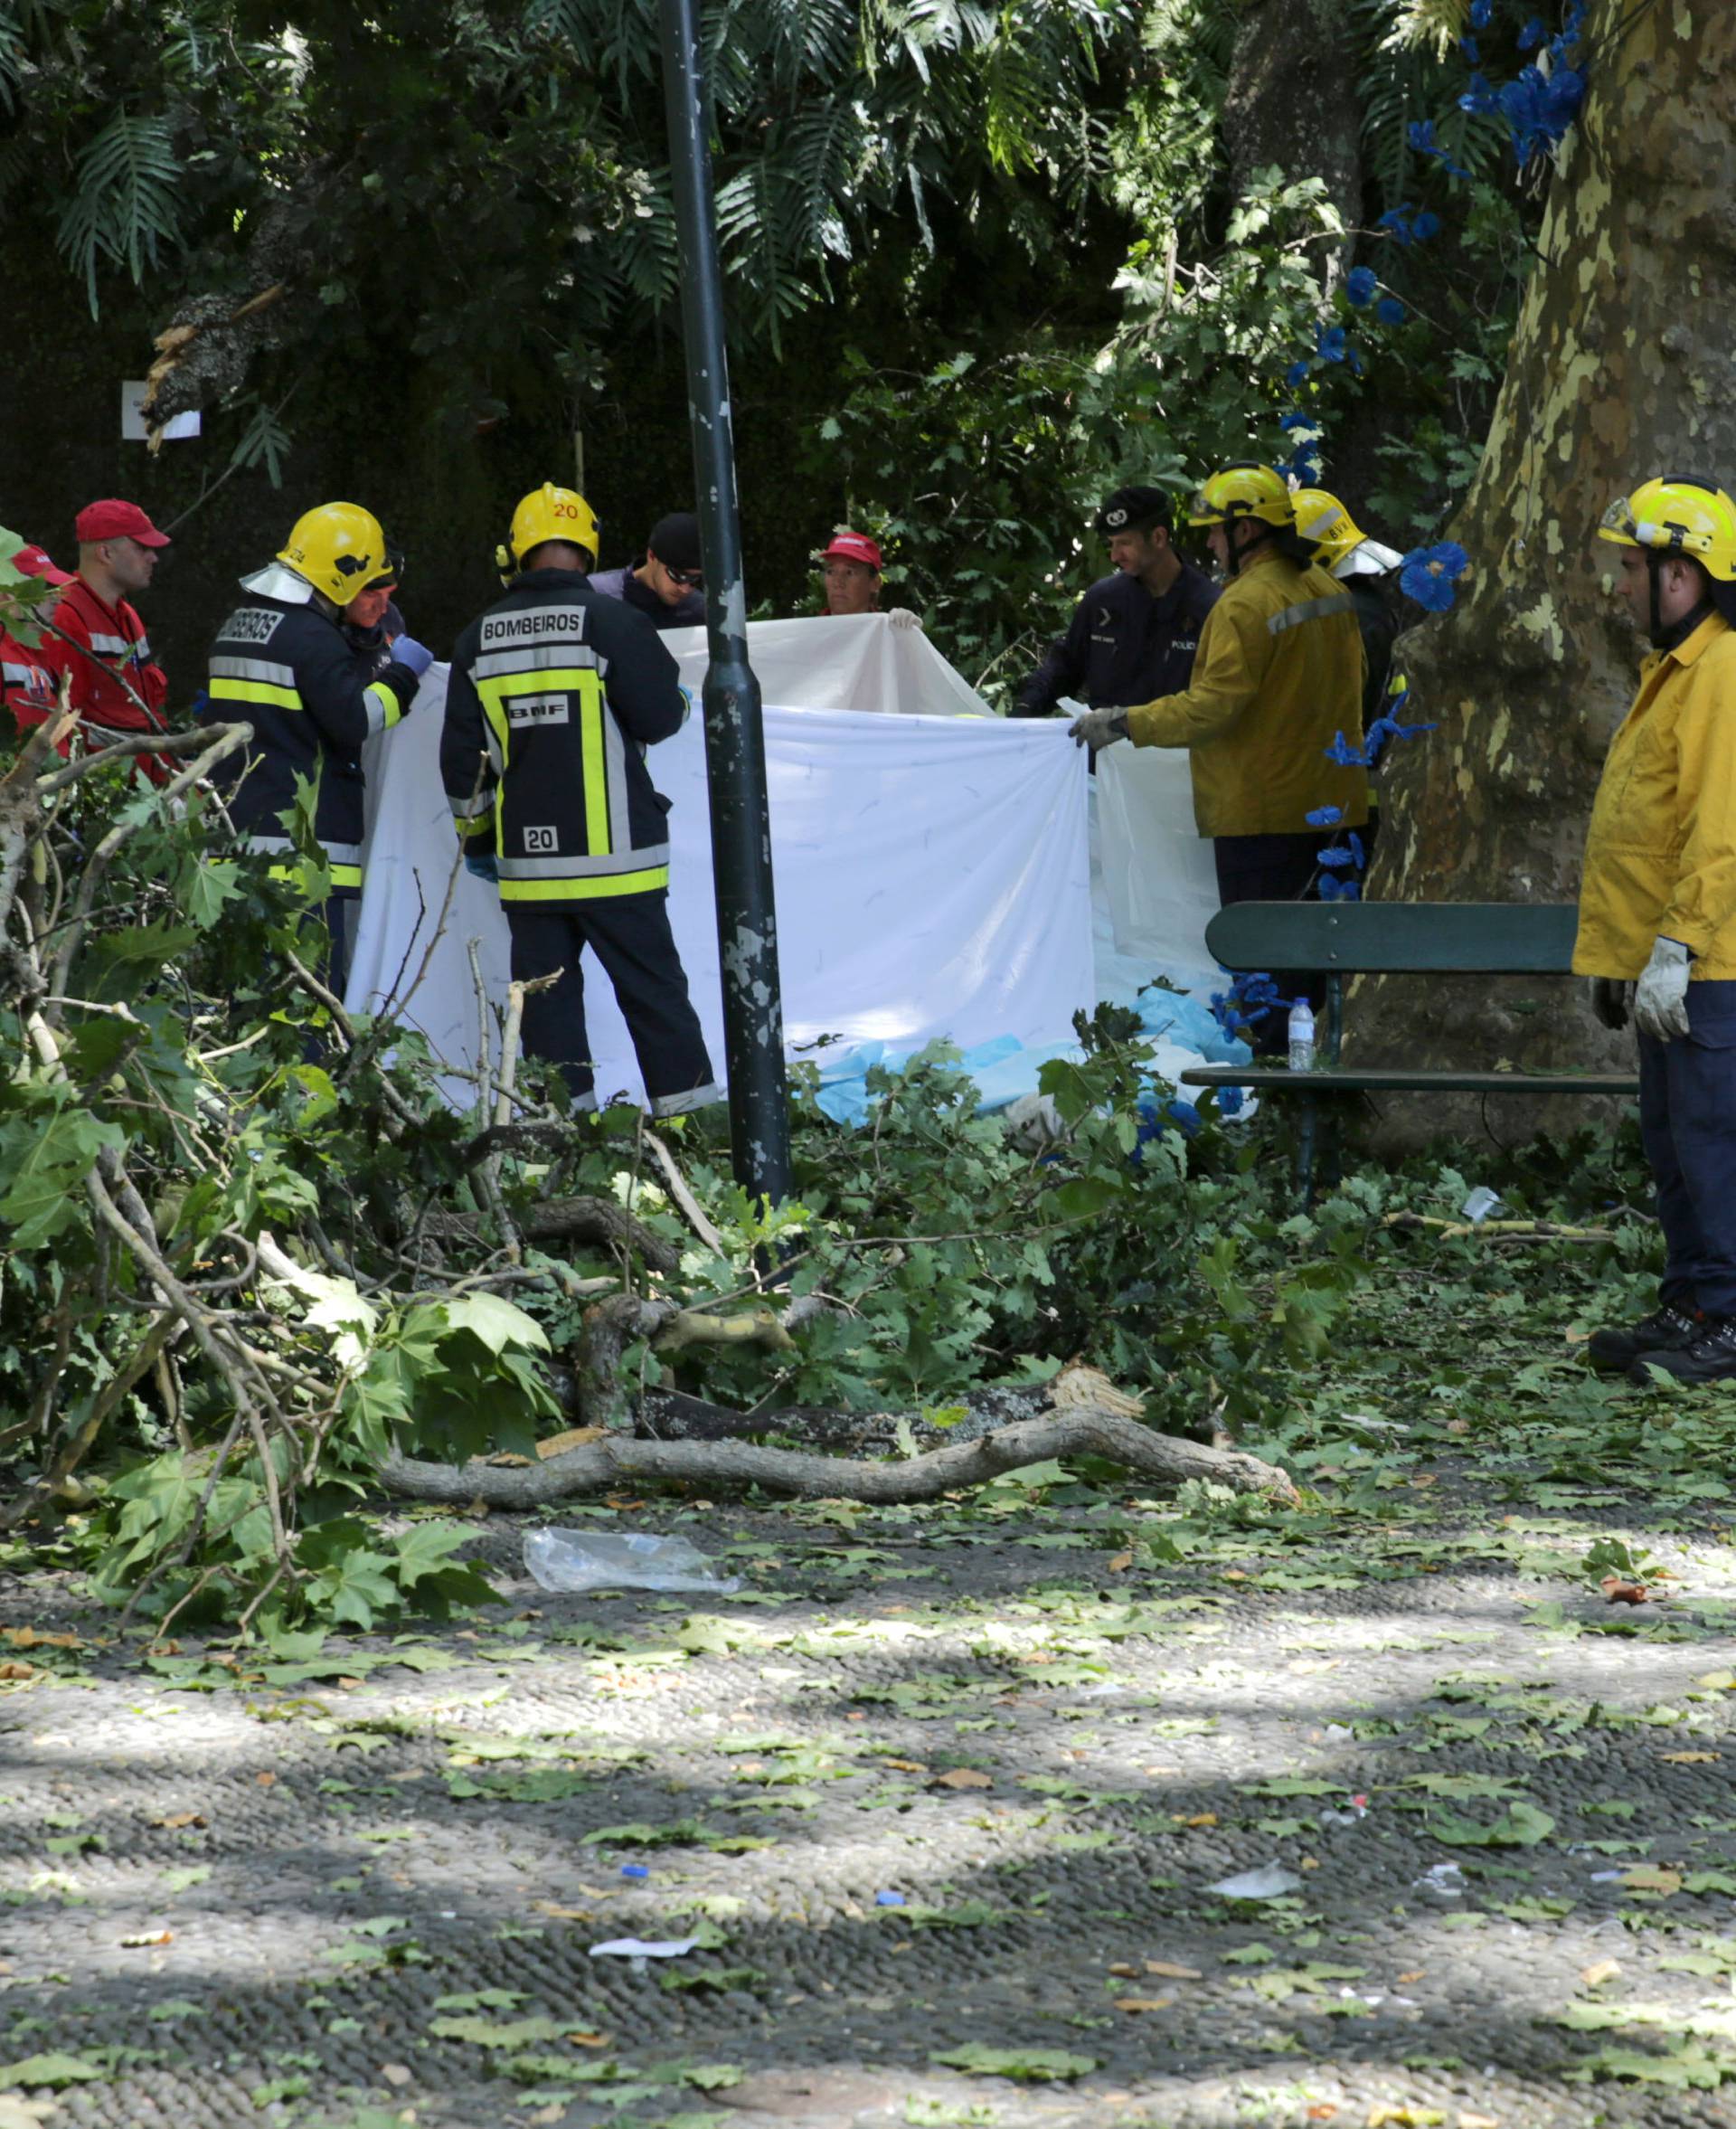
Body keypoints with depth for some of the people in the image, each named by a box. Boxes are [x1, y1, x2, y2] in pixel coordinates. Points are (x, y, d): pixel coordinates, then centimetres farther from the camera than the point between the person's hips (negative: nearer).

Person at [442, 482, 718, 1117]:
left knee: (546, 991, 9)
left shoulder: (478, 640, 6)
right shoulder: (612, 622, -9)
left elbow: (461, 756, 10)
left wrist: (475, 836, 22)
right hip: (611, 852, -3)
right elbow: (660, 718, -7)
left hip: (525, 856, 3)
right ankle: (687, 1102, 4)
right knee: (653, 989, 3)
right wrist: (678, 699, 17)